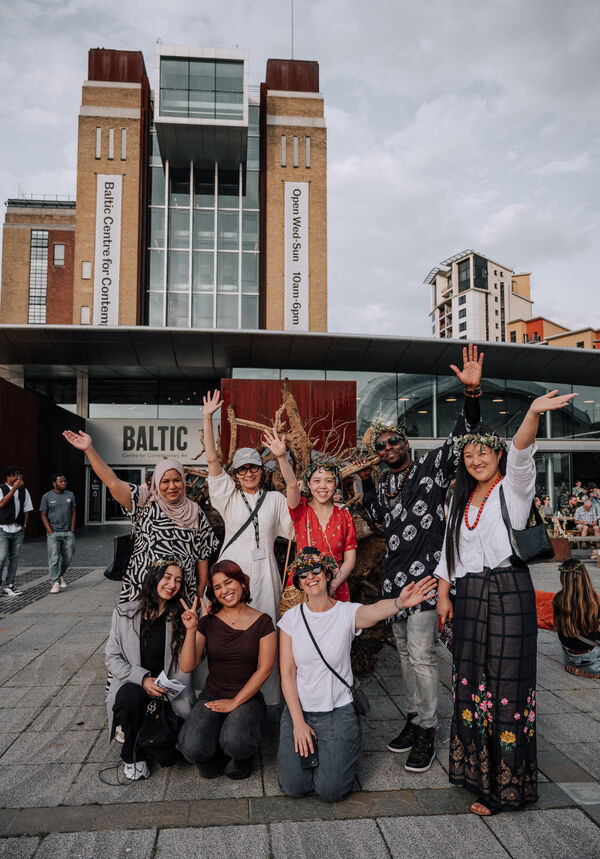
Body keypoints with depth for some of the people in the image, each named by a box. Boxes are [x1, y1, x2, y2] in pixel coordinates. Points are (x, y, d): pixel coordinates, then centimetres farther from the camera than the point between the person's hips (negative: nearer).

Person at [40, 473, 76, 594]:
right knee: (54, 559, -7)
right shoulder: (47, 496, 1)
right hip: (53, 533, -3)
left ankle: (60, 575, 31)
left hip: (68, 532, 3)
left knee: (68, 557, 7)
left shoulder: (70, 495, 10)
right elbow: (43, 515, 0)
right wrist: (50, 532, -8)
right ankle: (55, 583, -4)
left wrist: (72, 529, 3)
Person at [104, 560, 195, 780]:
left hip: (170, 689, 0)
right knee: (129, 696, -36)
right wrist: (142, 679, -15)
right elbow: (112, 658, -1)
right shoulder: (124, 613, 1)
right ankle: (134, 757, -7)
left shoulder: (181, 617, 0)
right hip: (133, 682, 0)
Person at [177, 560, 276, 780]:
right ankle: (216, 761, 11)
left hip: (247, 697, -2)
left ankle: (240, 761, 7)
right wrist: (191, 630, -21)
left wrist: (235, 702, -10)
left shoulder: (262, 622, -4)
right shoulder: (208, 622, 0)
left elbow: (265, 669, -6)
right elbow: (187, 667, -7)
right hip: (212, 696, 2)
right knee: (192, 749, -25)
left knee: (235, 743, -31)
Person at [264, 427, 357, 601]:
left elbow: (349, 560, 2)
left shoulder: (345, 517, 4)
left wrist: (332, 587, -12)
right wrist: (282, 457, -36)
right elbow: (292, 484, -19)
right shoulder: (301, 511, 1)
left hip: (336, 588, 1)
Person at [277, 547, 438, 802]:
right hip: (299, 708, 2)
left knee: (331, 790, -10)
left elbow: (375, 610, -35)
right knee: (293, 786, -7)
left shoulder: (347, 612, -11)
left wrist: (399, 603, -58)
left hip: (339, 710, -1)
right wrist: (298, 722, -11)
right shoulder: (291, 618, -4)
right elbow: (287, 673, -3)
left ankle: (341, 750, 21)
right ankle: (305, 744, 23)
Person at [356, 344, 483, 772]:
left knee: (422, 655, -4)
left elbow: (462, 436, -17)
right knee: (406, 652, 16)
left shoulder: (431, 468, -5)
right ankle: (414, 718, 31)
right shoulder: (385, 486, 12)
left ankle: (427, 732, 11)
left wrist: (472, 392, -31)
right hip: (394, 577, 7)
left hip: (424, 576, -6)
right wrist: (366, 481, 17)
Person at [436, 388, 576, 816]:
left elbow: (520, 454, -23)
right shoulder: (461, 500, 15)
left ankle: (506, 786, 11)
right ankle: (476, 770, 27)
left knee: (507, 683, -2)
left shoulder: (513, 487, -2)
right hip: (469, 596, 6)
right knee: (471, 680, 11)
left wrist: (533, 414, -42)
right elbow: (448, 549, 18)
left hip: (509, 592, -6)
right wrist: (443, 594, 11)